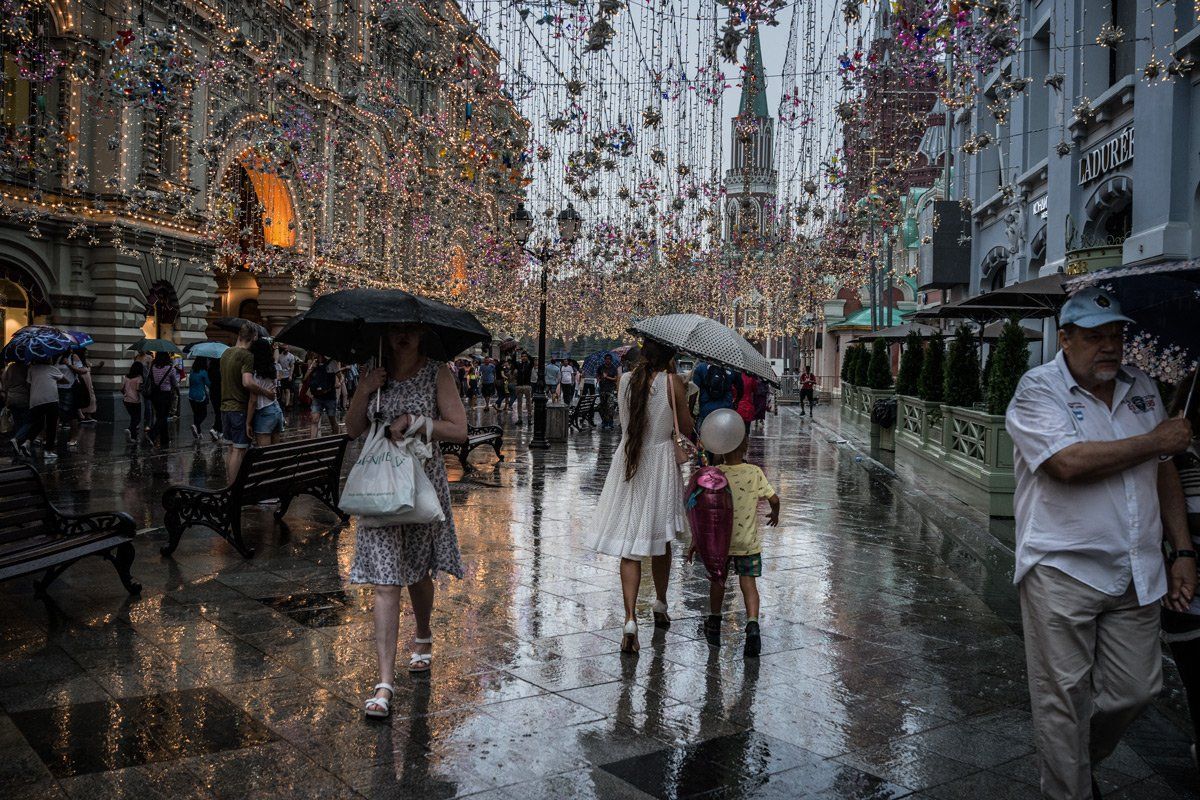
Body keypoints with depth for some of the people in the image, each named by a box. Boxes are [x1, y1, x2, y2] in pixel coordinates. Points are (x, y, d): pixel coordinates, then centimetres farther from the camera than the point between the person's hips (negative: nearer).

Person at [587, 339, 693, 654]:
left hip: (627, 462, 2)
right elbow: (687, 429, -3)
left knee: (630, 547, 2)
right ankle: (660, 604, 36)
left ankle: (630, 620, -9)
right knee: (660, 539, 18)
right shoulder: (672, 382, -10)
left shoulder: (625, 379, 0)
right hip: (660, 465, -2)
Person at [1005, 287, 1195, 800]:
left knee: (1135, 690, 12)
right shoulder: (1038, 389, -8)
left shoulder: (1141, 388, 12)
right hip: (1063, 571, -6)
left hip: (1135, 574, 6)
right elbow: (1070, 463, -23)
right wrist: (1156, 441, -10)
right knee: (1063, 697, 2)